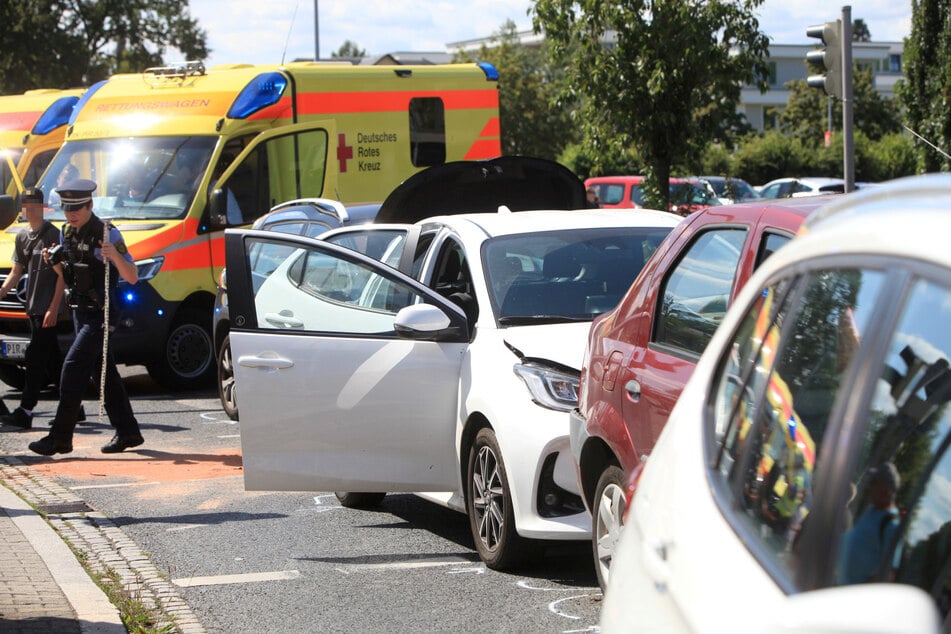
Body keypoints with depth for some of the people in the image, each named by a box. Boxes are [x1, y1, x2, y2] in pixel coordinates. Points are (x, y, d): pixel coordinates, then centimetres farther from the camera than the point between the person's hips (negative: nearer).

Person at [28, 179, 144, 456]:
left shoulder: (107, 234, -15)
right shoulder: (66, 233, 8)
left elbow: (132, 277, -16)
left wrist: (115, 256, -35)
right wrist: (54, 261, -1)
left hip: (99, 313, -8)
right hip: (79, 311, 8)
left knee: (74, 367, -15)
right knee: (104, 371, 11)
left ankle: (60, 437, -15)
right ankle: (127, 432, 19)